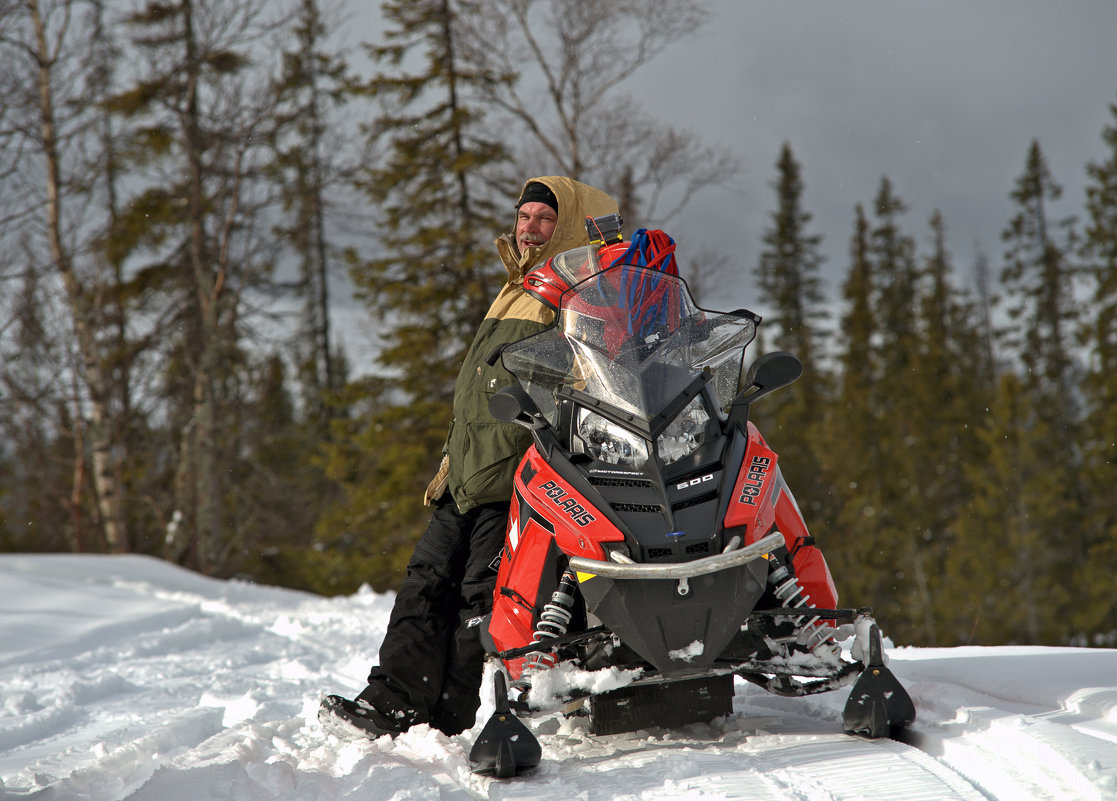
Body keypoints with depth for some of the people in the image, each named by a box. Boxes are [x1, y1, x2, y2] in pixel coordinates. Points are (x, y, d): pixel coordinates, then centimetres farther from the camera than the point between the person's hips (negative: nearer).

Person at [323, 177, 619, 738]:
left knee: (482, 596, -10)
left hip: (518, 479, -8)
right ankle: (393, 701, 1)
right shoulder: (511, 295, 26)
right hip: (466, 478, 8)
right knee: (427, 580, 2)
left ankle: (450, 720, -6)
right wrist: (451, 462, 26)